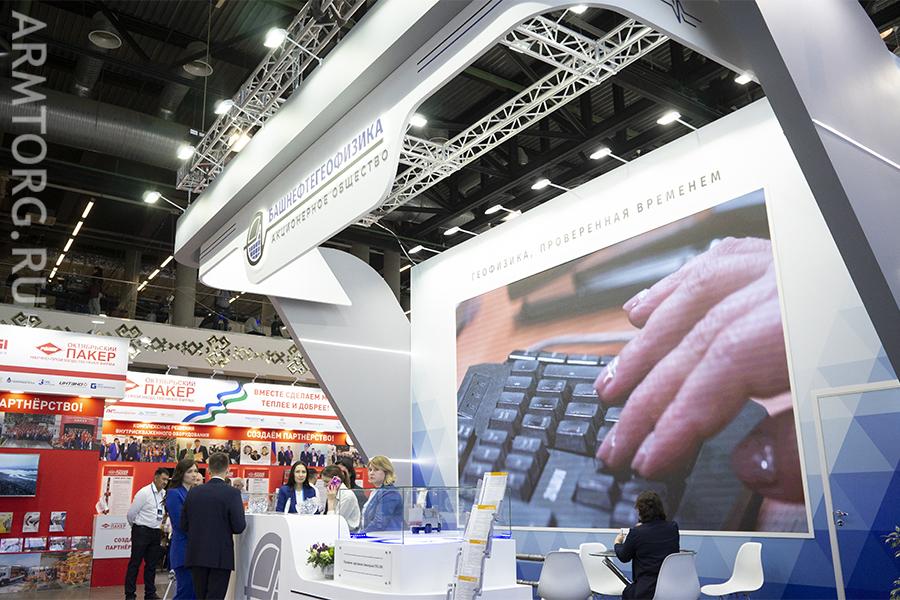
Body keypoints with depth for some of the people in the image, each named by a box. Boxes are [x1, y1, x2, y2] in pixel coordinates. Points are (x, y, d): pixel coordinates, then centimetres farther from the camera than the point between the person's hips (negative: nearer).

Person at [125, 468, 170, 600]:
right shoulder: (144, 492, -13)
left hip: (155, 533, 6)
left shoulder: (164, 494, 5)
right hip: (141, 531, -6)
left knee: (152, 564, 12)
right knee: (135, 563, 1)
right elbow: (131, 513, -7)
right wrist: (137, 527, 7)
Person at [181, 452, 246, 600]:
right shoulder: (232, 493, -12)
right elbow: (239, 527, -14)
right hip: (221, 557, -5)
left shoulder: (193, 492, 2)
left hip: (196, 555, 5)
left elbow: (184, 525, 6)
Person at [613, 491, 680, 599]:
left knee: (627, 591, 27)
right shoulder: (673, 527, -4)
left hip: (647, 591, -4)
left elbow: (624, 557, 1)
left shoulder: (636, 532, -16)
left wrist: (617, 543, 23)